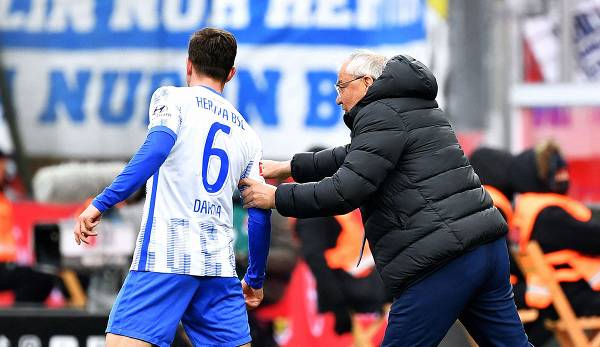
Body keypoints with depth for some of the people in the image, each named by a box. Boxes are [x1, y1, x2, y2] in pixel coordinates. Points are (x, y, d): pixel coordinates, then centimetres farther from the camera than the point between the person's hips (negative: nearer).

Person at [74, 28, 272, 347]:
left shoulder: (172, 98, 5)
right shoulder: (246, 133, 19)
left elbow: (157, 147, -15)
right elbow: (260, 215, 17)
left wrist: (102, 202, -18)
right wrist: (255, 279, 29)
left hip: (166, 256, -5)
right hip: (220, 264, 5)